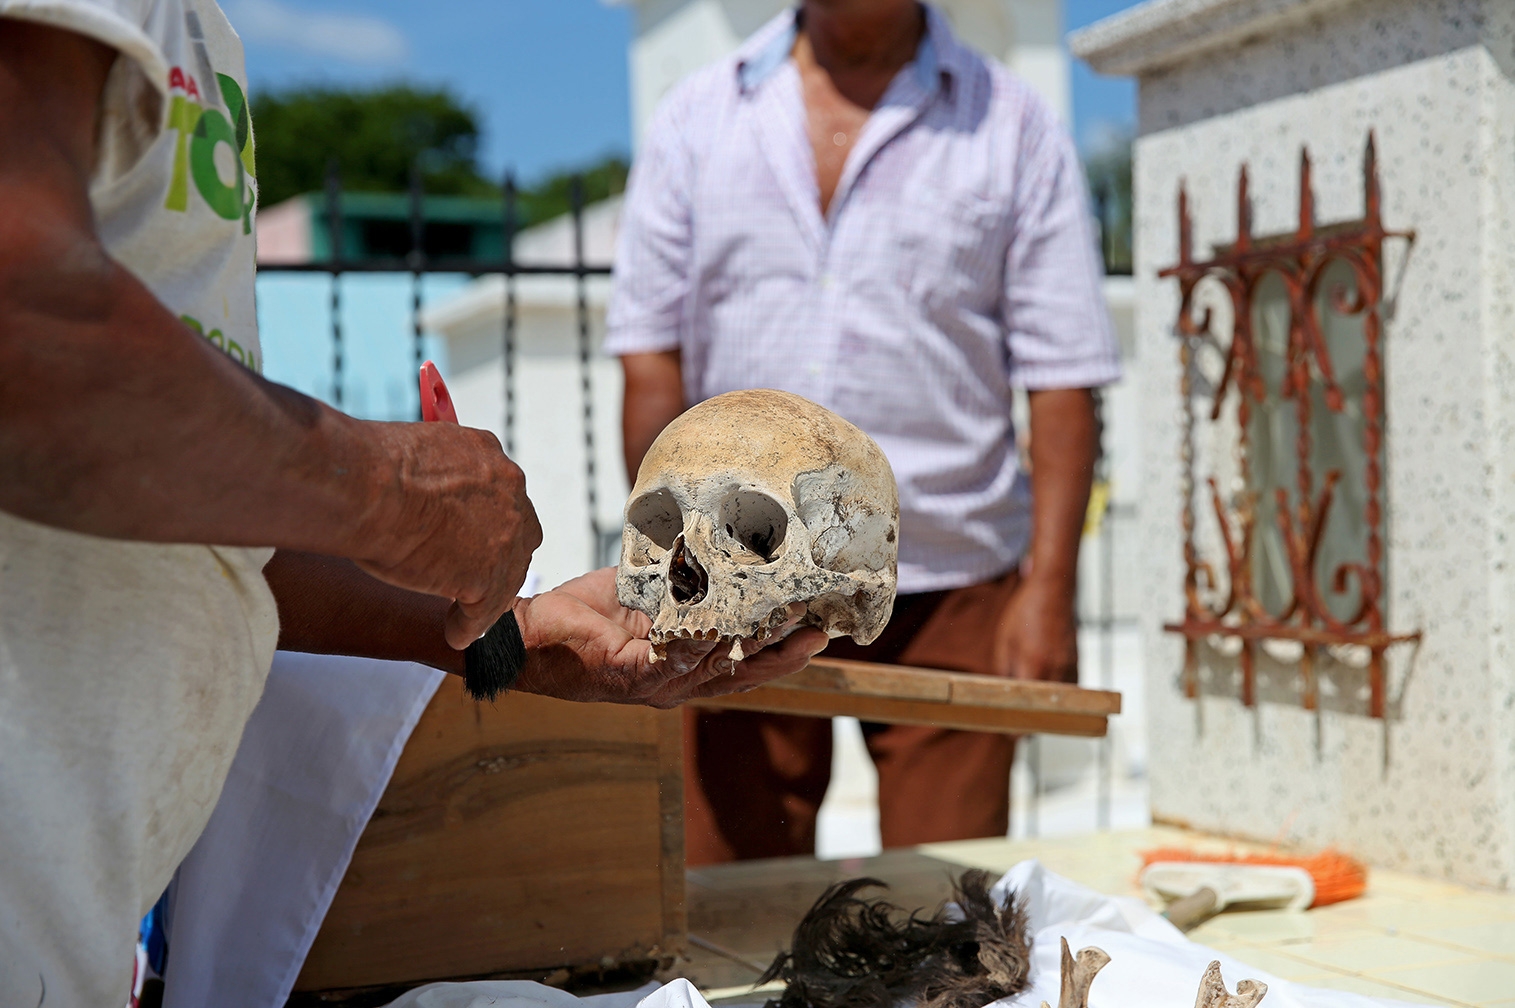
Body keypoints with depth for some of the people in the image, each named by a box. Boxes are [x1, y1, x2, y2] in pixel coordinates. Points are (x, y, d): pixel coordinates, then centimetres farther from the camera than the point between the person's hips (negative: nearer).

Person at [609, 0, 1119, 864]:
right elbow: (652, 360, 6)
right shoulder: (696, 121, 9)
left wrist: (1048, 589, -9)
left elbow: (1062, 382, 0)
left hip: (948, 594, -1)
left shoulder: (1013, 129, 4)